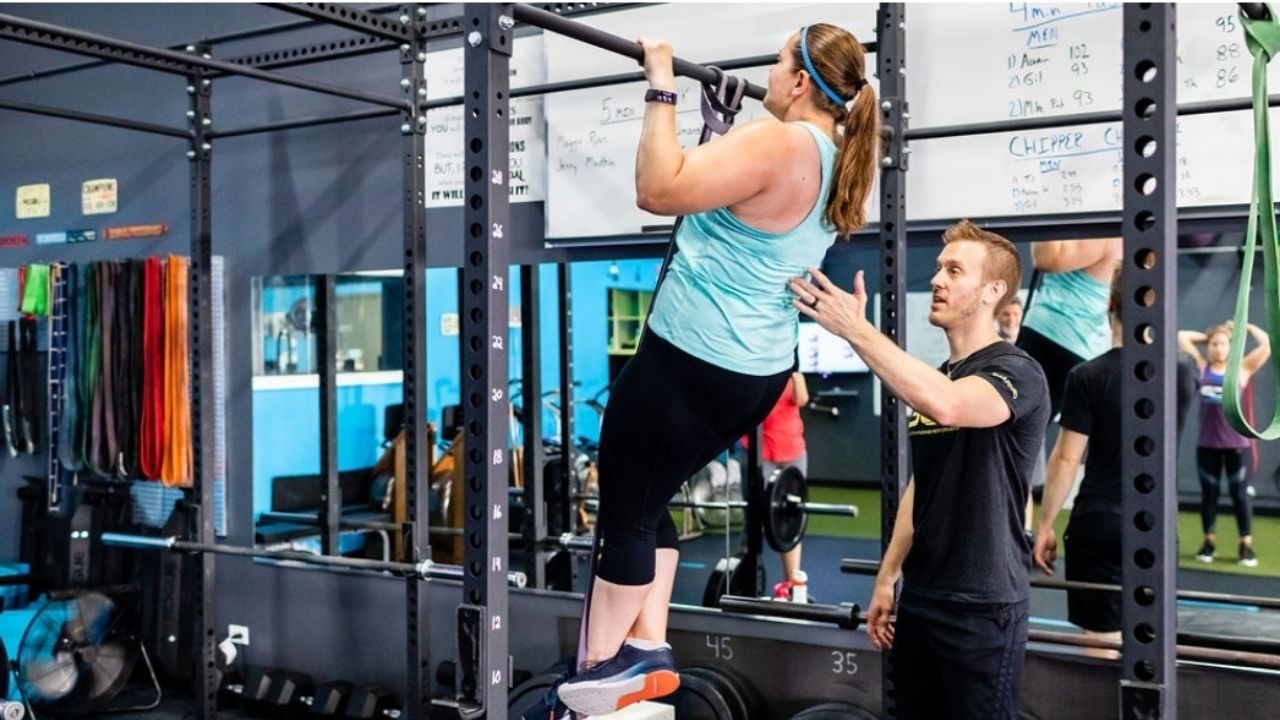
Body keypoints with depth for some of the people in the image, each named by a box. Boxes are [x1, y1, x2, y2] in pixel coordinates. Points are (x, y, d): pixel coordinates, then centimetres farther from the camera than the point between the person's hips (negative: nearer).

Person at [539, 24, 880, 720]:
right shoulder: (835, 161, 11)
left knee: (625, 512, 1)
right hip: (758, 369, 9)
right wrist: (725, 115, 28)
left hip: (690, 361, -9)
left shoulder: (777, 142, -17)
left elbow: (660, 189, -25)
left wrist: (661, 88, -16)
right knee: (645, 499, 20)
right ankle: (646, 648, 19)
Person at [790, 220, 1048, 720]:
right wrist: (887, 576, 13)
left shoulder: (1016, 372, -13)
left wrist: (855, 329, -33)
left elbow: (944, 405, -36)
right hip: (920, 596, 8)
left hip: (983, 604, -7)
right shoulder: (929, 377, 12)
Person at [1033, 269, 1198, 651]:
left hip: (1098, 524, -4)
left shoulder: (1087, 376, -12)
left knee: (1102, 636, 3)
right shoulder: (1182, 373, 0)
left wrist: (1045, 524, -3)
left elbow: (1066, 460, -11)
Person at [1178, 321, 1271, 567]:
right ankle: (1209, 542, 20)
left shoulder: (1242, 368, 0)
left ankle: (1246, 545, 11)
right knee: (1208, 493, 9)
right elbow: (1182, 337, 8)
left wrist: (1244, 326, 5)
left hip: (1237, 443, -2)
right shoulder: (1202, 367, 5)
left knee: (1239, 493, 3)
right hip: (1207, 443, 2)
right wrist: (1207, 336, 13)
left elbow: (1266, 344, -8)